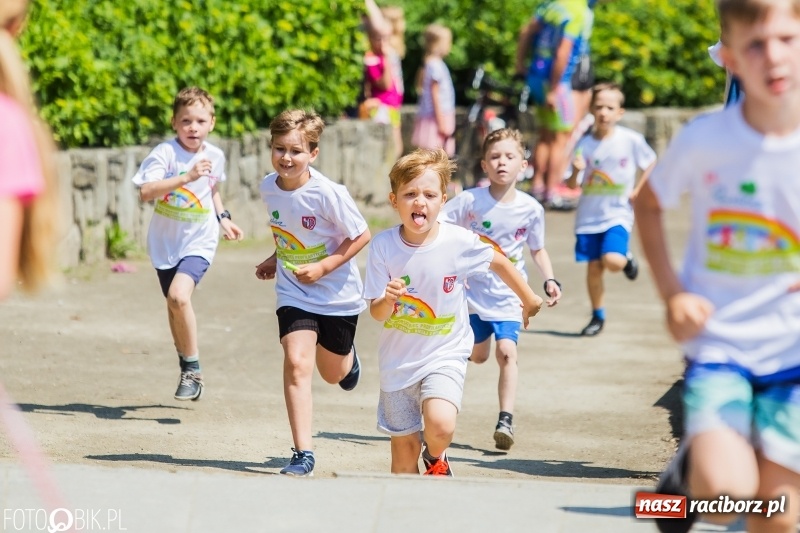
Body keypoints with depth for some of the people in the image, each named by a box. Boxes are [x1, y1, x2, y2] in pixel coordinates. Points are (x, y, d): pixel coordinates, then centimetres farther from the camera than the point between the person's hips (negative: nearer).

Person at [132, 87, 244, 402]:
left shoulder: (215, 157, -1)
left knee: (179, 296, -25)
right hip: (165, 242, 1)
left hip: (199, 242, -1)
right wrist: (186, 177, -35)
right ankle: (187, 371, 37)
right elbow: (146, 192, -29)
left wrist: (223, 218, 9)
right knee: (174, 305, 15)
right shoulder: (165, 153, -14)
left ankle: (193, 368, -10)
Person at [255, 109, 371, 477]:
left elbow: (361, 235, -16)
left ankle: (347, 356, 56)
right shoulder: (269, 187, -7)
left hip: (337, 294, -2)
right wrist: (275, 260, 5)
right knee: (296, 362, -17)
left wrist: (323, 267, -22)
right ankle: (302, 453, -14)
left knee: (334, 374, 16)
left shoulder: (328, 193, -24)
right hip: (294, 293, 3)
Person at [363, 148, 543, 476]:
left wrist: (529, 299, 19)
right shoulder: (383, 246, -12)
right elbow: (376, 313, -8)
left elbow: (498, 262, 6)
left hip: (445, 353, -2)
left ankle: (436, 458, 9)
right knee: (403, 446, 8)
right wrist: (388, 299, -31)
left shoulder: (460, 243, -15)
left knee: (440, 425, -25)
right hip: (397, 359, 2)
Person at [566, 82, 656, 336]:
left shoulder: (631, 140, -7)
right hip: (589, 215, 2)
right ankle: (597, 316, 21)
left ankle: (627, 259, 13)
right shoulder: (585, 144, -3)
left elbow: (651, 165, 8)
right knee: (593, 266, 4)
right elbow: (571, 186, -1)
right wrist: (576, 171, -22)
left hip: (618, 213, -2)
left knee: (612, 260, -23)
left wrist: (637, 191, -2)